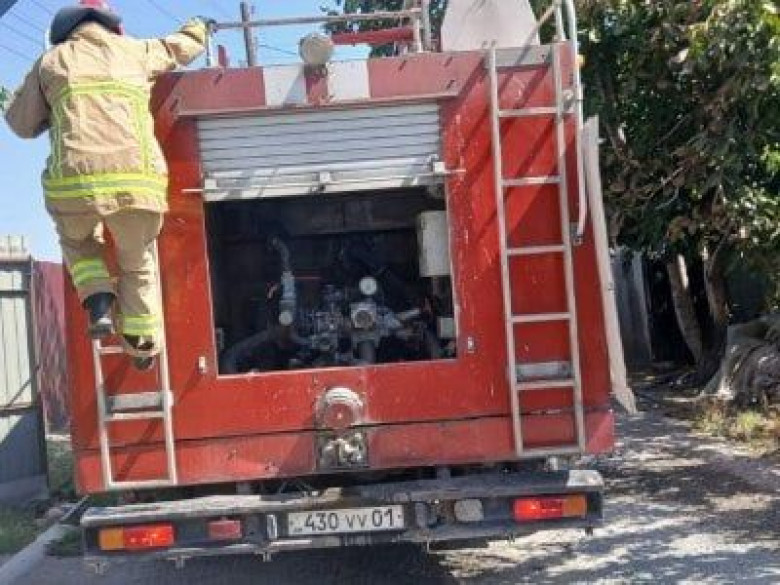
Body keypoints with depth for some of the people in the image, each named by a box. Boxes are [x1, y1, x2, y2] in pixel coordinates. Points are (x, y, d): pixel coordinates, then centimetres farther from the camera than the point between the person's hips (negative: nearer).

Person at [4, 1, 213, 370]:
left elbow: (21, 123, 27)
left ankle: (99, 302, 11)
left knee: (77, 240, 33)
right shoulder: (133, 49, 22)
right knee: (137, 262, 27)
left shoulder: (52, 60, 20)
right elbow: (180, 47, 42)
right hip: (138, 180, 1)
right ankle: (142, 346, 28)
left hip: (75, 181, -1)